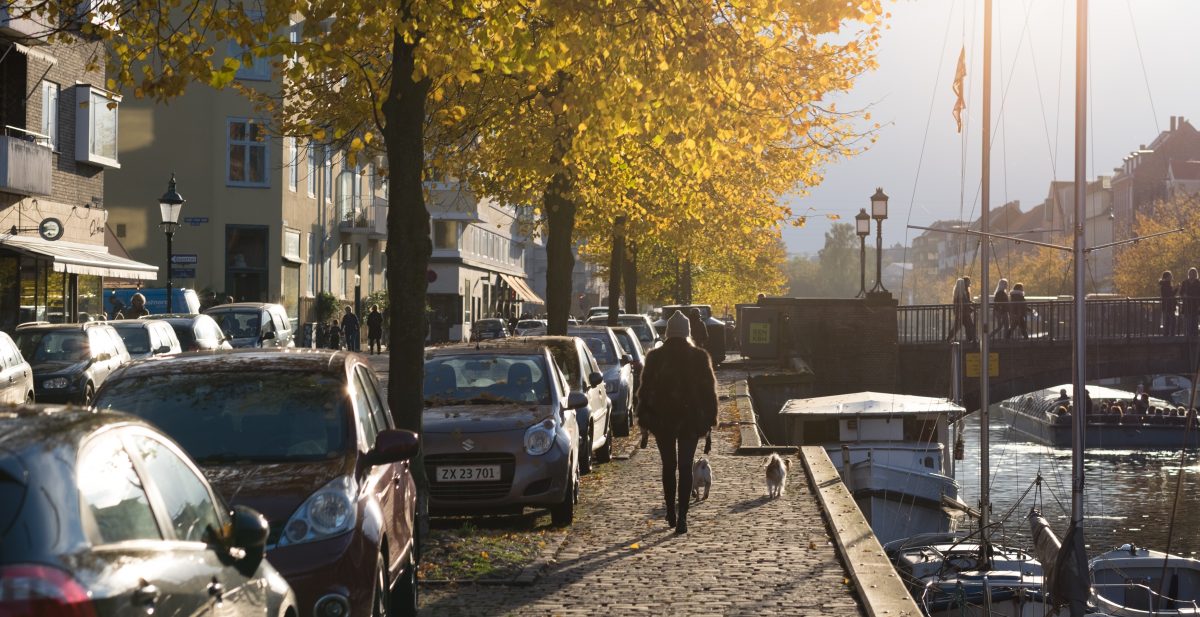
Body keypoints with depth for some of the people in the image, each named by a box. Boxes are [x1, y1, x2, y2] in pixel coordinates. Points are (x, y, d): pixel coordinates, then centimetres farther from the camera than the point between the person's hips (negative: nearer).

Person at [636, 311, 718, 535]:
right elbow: (709, 390, 0)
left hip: (662, 419, 1)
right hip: (690, 419, -1)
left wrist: (644, 418, 7)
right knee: (685, 467, 1)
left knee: (668, 466, 15)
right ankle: (681, 517, -7)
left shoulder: (655, 357, -3)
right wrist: (709, 418, 8)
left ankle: (671, 512, 19)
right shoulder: (699, 357, -3)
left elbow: (645, 390, 0)